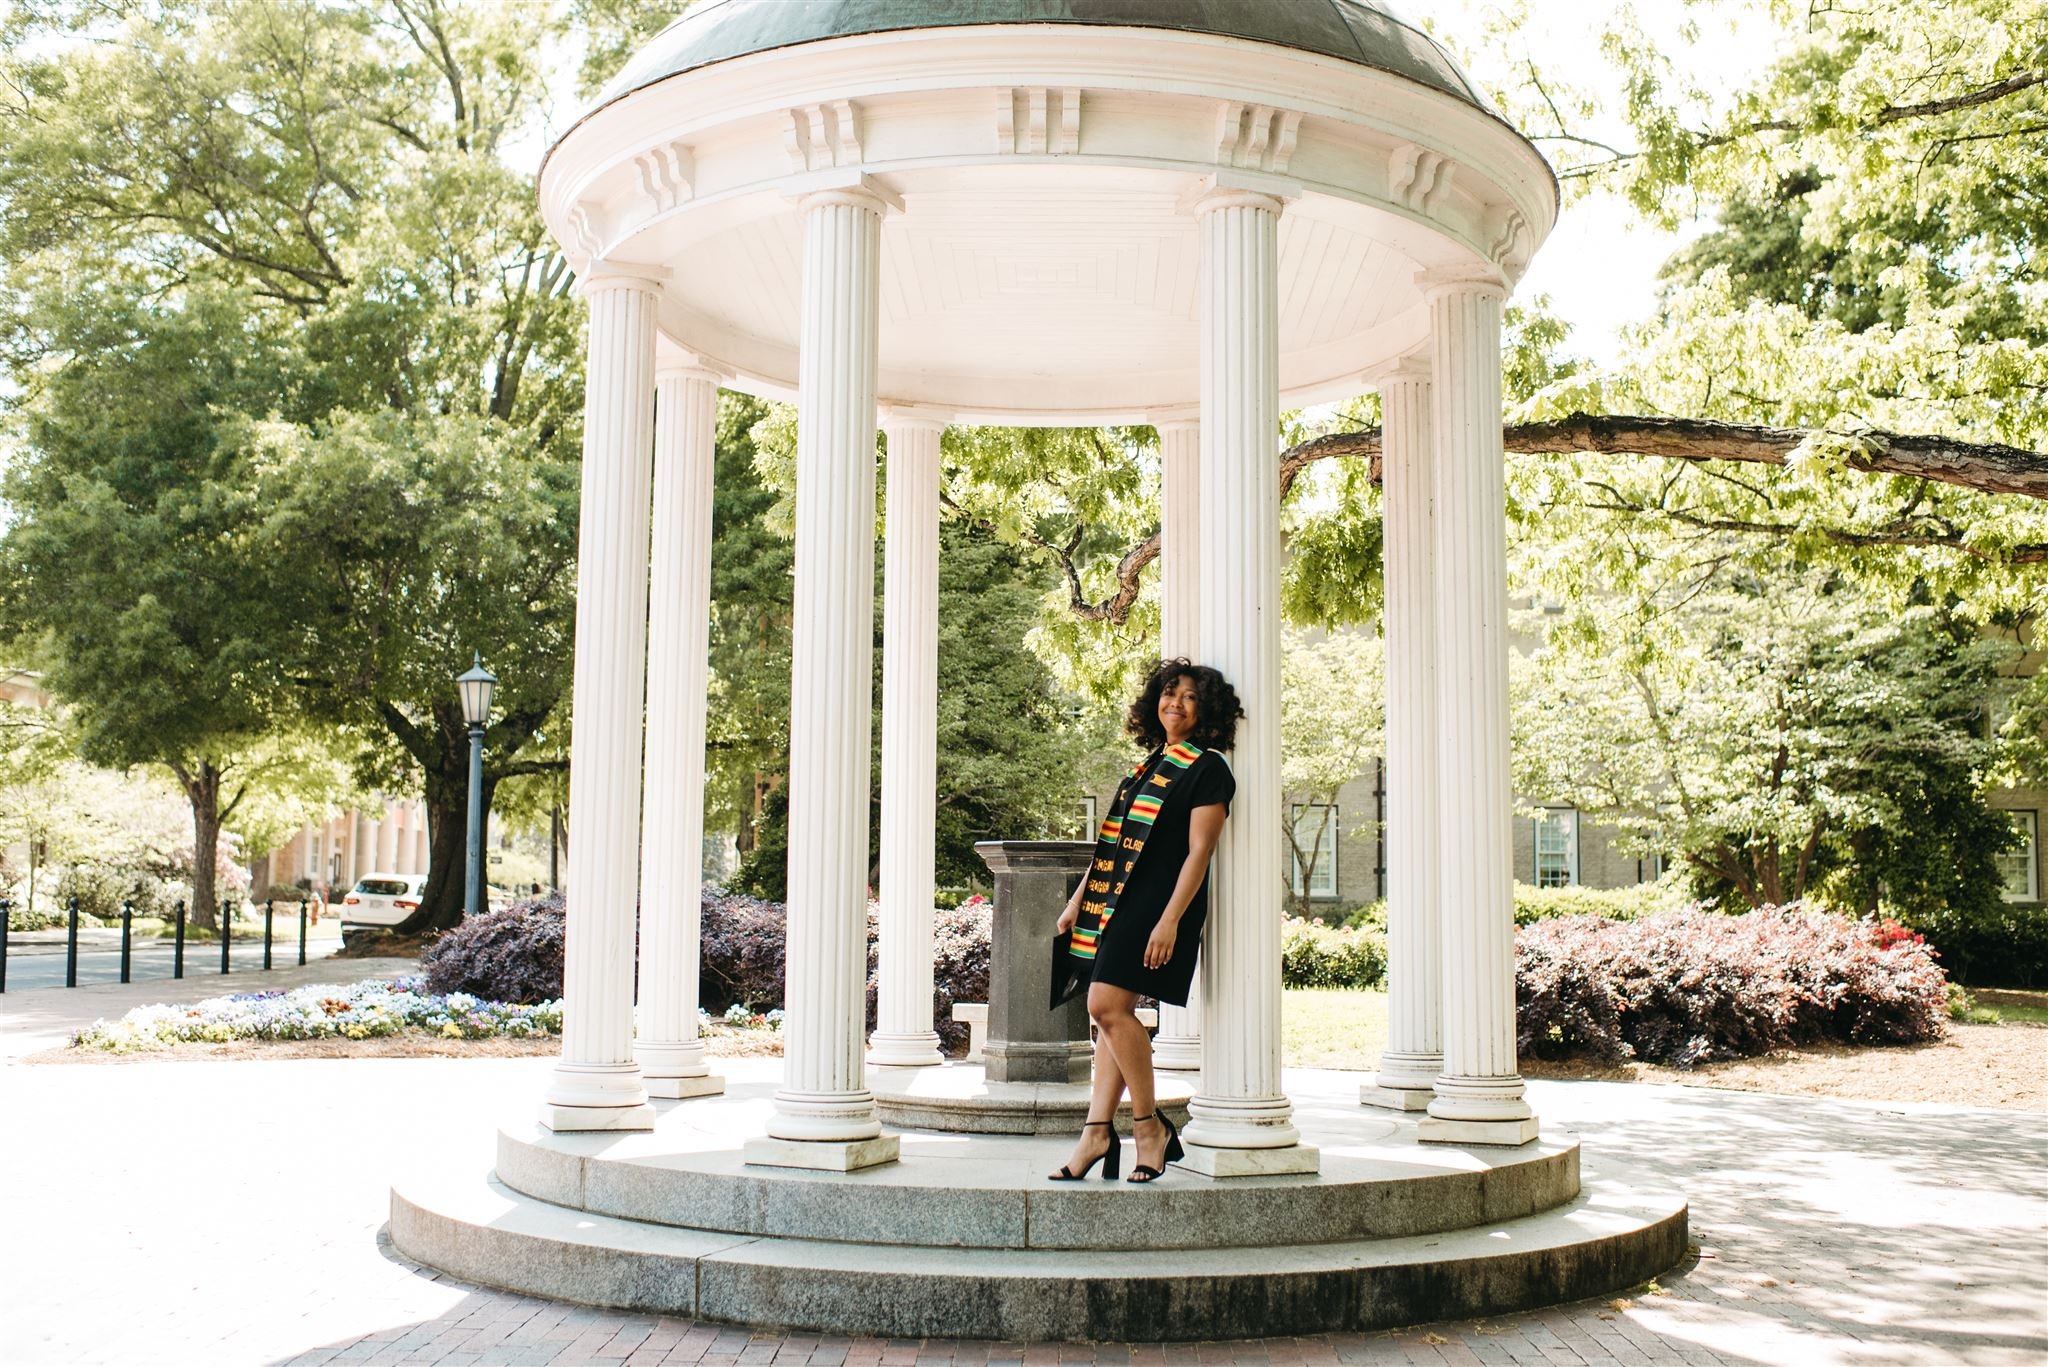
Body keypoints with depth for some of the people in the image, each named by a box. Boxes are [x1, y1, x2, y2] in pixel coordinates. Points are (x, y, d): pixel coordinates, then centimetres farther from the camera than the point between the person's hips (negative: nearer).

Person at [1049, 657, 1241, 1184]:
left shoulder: (1208, 769, -5)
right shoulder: (1152, 765, 18)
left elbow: (1198, 853, -13)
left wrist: (1170, 921, -20)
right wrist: (1079, 898, 19)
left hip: (1158, 904, -8)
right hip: (1119, 902, 8)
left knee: (1107, 1004, -16)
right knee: (1113, 1012, 4)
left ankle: (1149, 1125, -5)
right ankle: (1098, 1132, 4)